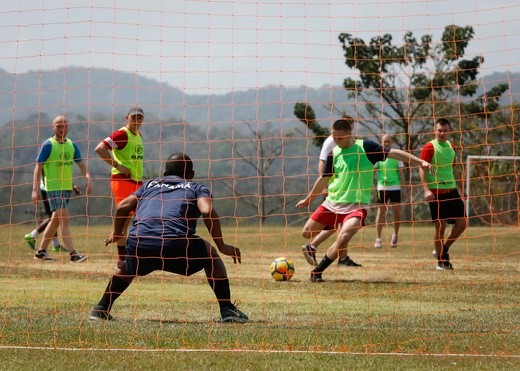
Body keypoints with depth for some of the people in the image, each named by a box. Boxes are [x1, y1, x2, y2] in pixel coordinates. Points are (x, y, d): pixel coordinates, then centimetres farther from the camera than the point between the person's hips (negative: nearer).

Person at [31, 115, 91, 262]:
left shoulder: (72, 145, 9)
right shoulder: (48, 145, -7)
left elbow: (81, 164, 6)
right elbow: (38, 167, -9)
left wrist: (87, 177, -14)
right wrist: (35, 190, -15)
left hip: (67, 187, 7)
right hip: (53, 187, -7)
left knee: (56, 220, 13)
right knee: (64, 218, -14)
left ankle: (41, 251, 23)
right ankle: (73, 254, -17)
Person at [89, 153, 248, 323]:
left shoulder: (150, 184, 32)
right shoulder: (196, 187, 23)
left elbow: (122, 207, 19)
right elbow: (207, 211, 2)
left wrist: (116, 234, 35)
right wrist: (222, 246, 7)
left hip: (138, 244, 3)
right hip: (176, 245, -3)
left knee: (128, 268, 37)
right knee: (210, 254, 25)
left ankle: (101, 309, 30)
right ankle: (227, 310, 15)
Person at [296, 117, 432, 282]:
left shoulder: (366, 147, -8)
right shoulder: (334, 153, 3)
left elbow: (393, 153, -12)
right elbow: (324, 179, 17)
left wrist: (420, 162, -21)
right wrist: (308, 199, 26)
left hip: (356, 205, -5)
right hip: (332, 202, 5)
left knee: (343, 238, -27)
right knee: (307, 233, 7)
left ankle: (317, 272, -13)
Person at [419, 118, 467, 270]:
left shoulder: (451, 147, 13)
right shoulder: (430, 147, -7)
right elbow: (422, 169, -12)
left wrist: (462, 188, 21)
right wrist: (426, 189, -23)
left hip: (451, 190, 6)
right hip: (436, 192, -6)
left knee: (462, 222, 0)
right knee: (440, 226, -4)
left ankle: (443, 250, 18)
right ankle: (441, 261, 9)